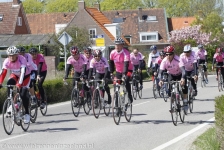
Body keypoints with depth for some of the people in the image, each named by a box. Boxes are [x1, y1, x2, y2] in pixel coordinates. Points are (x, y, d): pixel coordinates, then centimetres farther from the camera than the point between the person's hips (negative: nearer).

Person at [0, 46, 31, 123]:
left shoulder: (22, 59, -35)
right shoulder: (7, 61, -23)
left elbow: (23, 71, -45)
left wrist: (20, 83, -58)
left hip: (25, 75, -3)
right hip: (15, 75, 3)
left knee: (23, 94, -17)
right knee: (9, 83, -30)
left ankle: (27, 113, -1)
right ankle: (10, 104, -21)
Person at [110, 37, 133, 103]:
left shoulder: (126, 53, -26)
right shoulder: (113, 53, -11)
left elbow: (126, 64, -35)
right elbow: (111, 63, 6)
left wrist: (124, 74, -46)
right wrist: (111, 72, 5)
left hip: (127, 70, -5)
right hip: (118, 71, 5)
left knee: (126, 81, -30)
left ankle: (130, 96, -17)